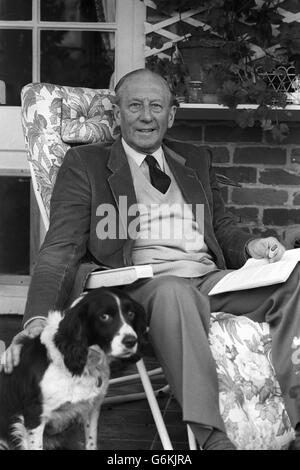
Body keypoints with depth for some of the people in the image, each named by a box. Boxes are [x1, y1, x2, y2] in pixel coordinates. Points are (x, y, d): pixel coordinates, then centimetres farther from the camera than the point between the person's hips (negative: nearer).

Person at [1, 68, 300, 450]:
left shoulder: (196, 161, 26)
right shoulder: (84, 164, 11)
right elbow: (61, 250, 1)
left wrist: (250, 245, 4)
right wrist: (37, 321, -16)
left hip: (210, 278, 5)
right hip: (137, 285, -4)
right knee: (171, 290, -40)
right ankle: (211, 436, -45)